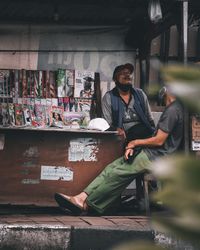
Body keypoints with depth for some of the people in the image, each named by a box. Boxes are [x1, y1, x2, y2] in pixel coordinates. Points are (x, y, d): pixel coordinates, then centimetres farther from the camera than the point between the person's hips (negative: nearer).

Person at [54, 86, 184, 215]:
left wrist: (136, 143, -3)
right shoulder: (173, 108, 17)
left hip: (155, 158, -10)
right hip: (152, 154, 10)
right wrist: (133, 148, 8)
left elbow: (159, 140, -19)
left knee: (116, 173, -12)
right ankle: (82, 197, -9)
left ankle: (86, 204, -4)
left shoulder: (173, 110, -17)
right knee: (112, 168, -1)